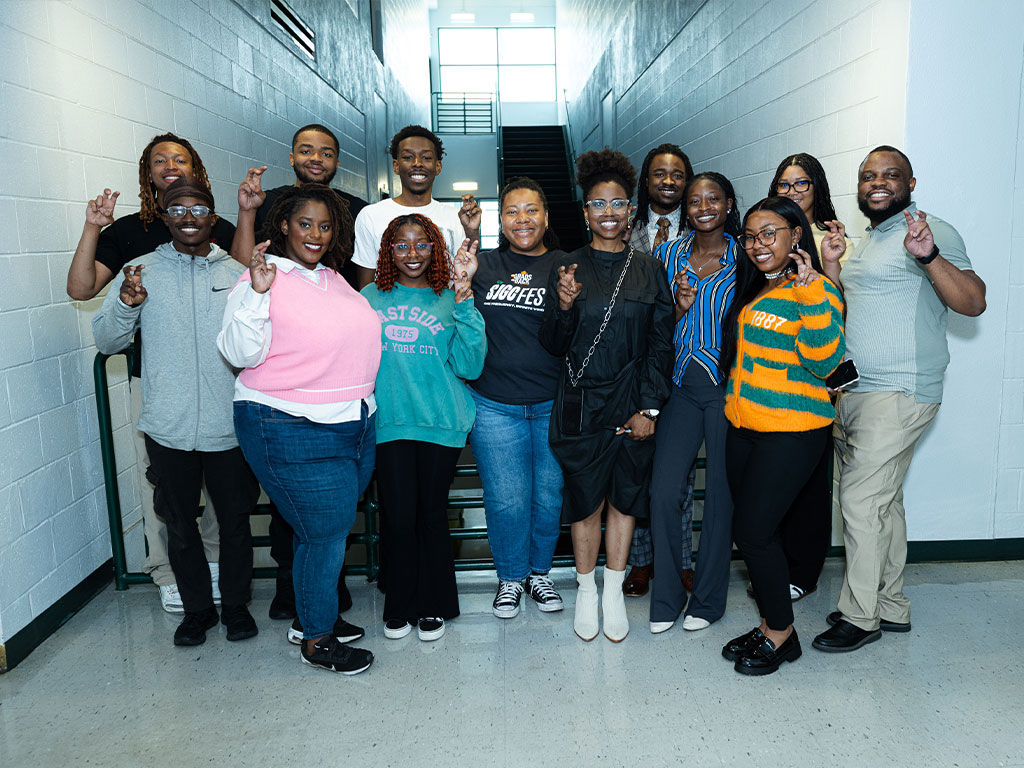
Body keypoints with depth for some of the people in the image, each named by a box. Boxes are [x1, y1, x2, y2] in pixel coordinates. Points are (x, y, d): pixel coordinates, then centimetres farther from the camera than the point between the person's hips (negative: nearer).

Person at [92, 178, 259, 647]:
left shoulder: (236, 273, 4)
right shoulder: (142, 271, 2)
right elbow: (107, 341, 0)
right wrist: (126, 304, -19)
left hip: (229, 426, 0)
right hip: (168, 427, 0)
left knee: (235, 521, 11)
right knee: (180, 525, 13)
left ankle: (236, 606, 31)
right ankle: (196, 608, 32)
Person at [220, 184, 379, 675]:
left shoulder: (334, 278, 15)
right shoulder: (262, 279, -9)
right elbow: (242, 354, -17)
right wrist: (258, 293, -25)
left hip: (356, 424, 8)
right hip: (294, 432, -7)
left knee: (332, 527, 16)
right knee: (325, 531, 0)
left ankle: (315, 613, 36)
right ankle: (316, 640, 19)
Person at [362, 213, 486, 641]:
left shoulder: (450, 300, 3)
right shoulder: (370, 298, 7)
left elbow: (469, 365, -9)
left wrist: (464, 299, -16)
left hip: (440, 422, -1)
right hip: (389, 422, 1)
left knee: (432, 513, 8)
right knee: (397, 517, 3)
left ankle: (433, 606, 26)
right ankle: (400, 606, 24)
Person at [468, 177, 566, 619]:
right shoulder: (483, 266, 4)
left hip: (552, 405, 0)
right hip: (494, 405, 0)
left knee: (549, 496, 10)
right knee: (506, 498, 4)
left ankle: (540, 572, 34)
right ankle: (510, 577, 28)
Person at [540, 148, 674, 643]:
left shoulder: (649, 269, 4)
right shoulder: (567, 268, 1)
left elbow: (661, 344, 3)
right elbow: (553, 346, -1)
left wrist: (649, 408, -4)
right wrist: (564, 306, -20)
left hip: (634, 406, 1)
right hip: (582, 404, -1)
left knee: (624, 498, 11)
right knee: (586, 501, 7)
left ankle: (614, 592, 28)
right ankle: (586, 590, 28)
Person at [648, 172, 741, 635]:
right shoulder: (668, 256, 10)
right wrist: (679, 306, -7)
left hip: (728, 387, -2)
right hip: (681, 384, 2)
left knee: (721, 492, 4)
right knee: (664, 489, -5)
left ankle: (708, 599, 21)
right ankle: (667, 598, 12)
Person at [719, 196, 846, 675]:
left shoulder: (816, 290, -9)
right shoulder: (752, 290, 15)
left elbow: (822, 363, -21)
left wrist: (812, 293, -27)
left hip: (791, 432, -8)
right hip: (744, 427, 8)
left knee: (754, 529, -6)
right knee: (749, 531, 11)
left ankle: (781, 633, 14)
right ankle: (770, 627, 27)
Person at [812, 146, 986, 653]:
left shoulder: (930, 231, -8)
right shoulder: (866, 242, 19)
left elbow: (974, 302, -19)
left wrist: (928, 256, -35)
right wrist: (829, 263, 10)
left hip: (897, 393, -9)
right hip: (850, 393, 9)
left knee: (860, 500, -8)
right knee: (882, 502, 14)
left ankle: (859, 616, 6)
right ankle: (890, 606, 25)